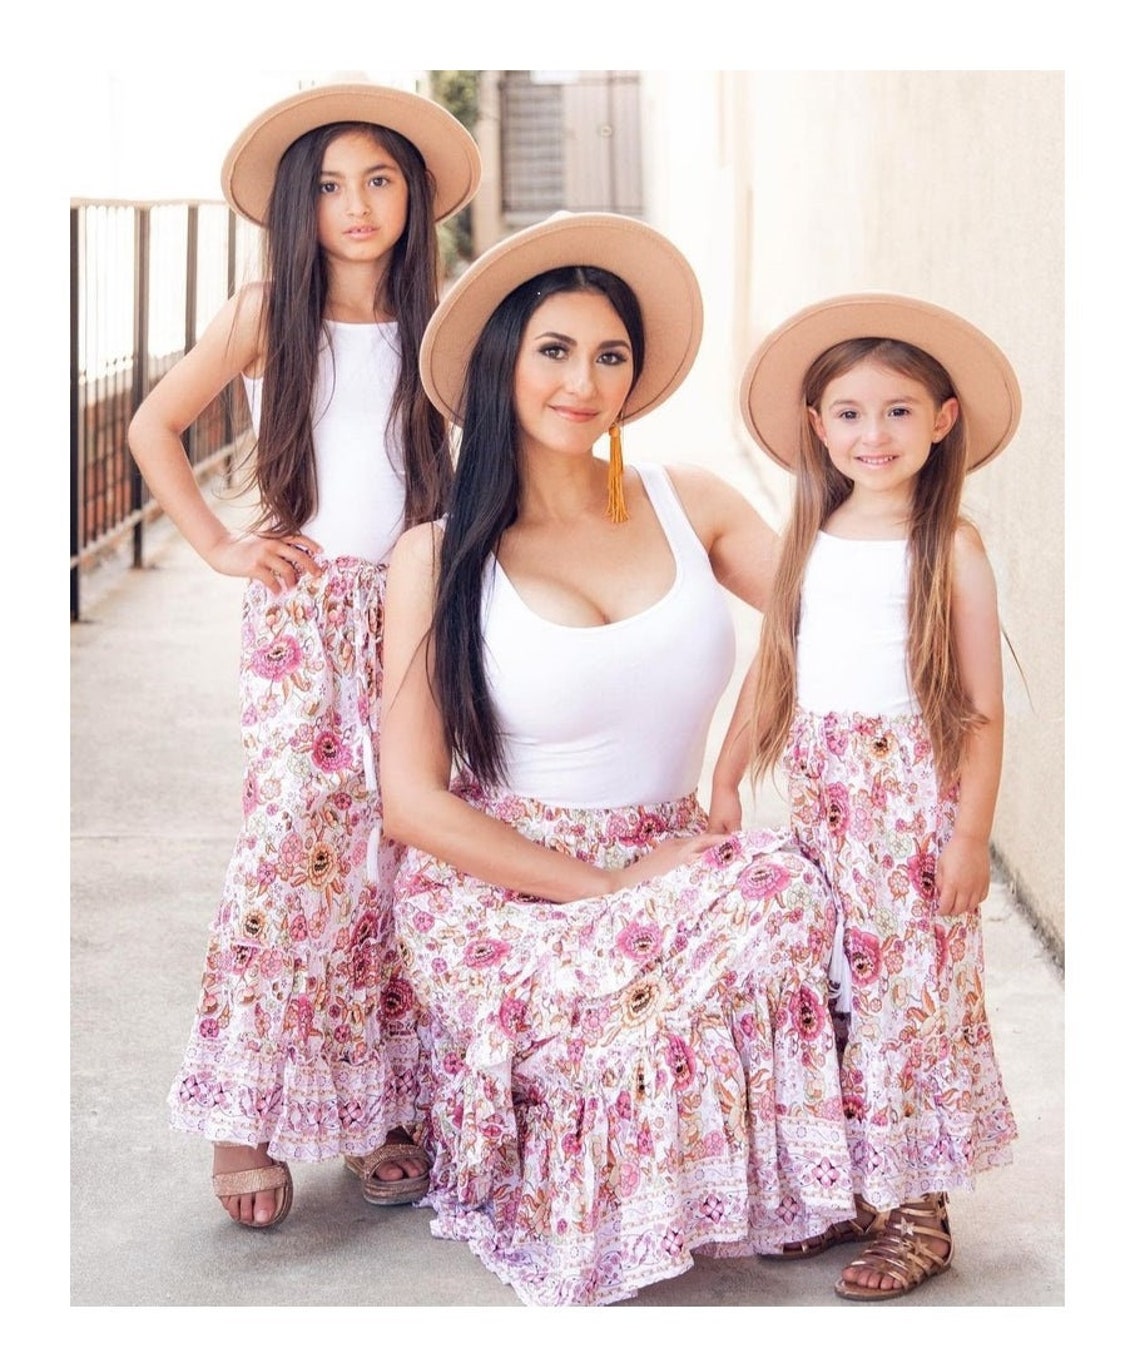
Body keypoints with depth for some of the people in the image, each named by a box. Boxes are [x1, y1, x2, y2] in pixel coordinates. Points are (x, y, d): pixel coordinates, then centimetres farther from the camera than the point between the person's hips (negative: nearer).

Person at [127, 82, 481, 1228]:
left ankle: (383, 1106, 8)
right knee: (296, 838, -12)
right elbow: (153, 425, 8)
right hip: (301, 612, -2)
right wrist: (219, 547, 2)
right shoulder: (266, 315, 0)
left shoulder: (432, 324, 7)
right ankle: (247, 1116, -3)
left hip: (411, 613, 3)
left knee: (397, 852, -1)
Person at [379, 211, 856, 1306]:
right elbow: (414, 802, -6)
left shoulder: (687, 506, 8)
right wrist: (607, 886, -12)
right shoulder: (439, 556, -2)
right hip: (498, 889, -4)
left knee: (784, 890, -28)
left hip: (669, 864, 4)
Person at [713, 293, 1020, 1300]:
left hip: (913, 800, -5)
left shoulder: (951, 547, -7)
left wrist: (972, 834, -12)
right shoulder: (812, 540, 8)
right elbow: (772, 671, 11)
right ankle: (845, 1188, 22)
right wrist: (723, 784, 6)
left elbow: (983, 707, -7)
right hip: (821, 795, 5)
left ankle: (917, 1210, 11)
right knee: (824, 993, 9)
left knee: (911, 991, 0)